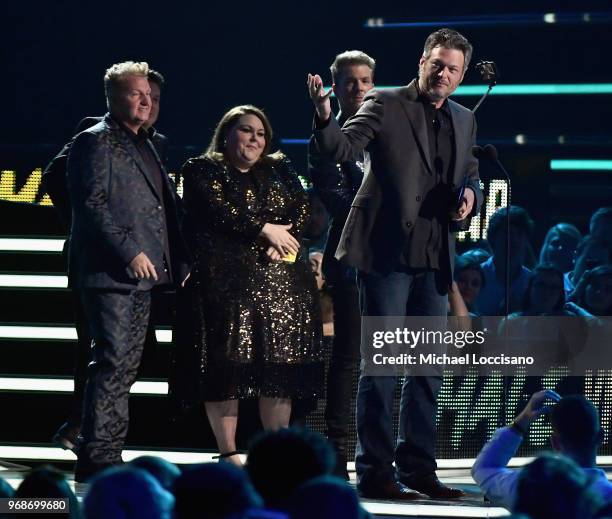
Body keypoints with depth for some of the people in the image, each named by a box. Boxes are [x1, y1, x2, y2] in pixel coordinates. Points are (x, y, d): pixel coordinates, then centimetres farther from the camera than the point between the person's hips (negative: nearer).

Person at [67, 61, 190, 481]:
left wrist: (181, 260, 15)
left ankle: (109, 455, 13)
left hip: (143, 275, 9)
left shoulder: (146, 145, 22)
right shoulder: (96, 141, -6)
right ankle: (95, 458, -11)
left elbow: (168, 206, 25)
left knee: (125, 368, 9)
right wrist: (130, 252, -20)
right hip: (111, 274, -9)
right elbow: (91, 204, -15)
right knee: (112, 363, -12)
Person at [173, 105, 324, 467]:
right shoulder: (202, 171, 8)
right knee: (227, 364, -9)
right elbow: (218, 211, -8)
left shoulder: (280, 170, 22)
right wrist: (265, 229, -9)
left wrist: (285, 238, -11)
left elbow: (303, 209, 8)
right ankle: (229, 454, -6)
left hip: (282, 281, 4)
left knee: (281, 366, -3)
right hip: (227, 279, -4)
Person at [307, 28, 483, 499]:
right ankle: (375, 471, 0)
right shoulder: (385, 106, -4)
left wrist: (470, 196, 2)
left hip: (434, 258, 6)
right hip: (387, 252, -6)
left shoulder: (464, 120, 13)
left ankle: (418, 467, 20)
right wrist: (325, 118, -37)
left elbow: (471, 174, 25)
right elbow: (342, 149, -16)